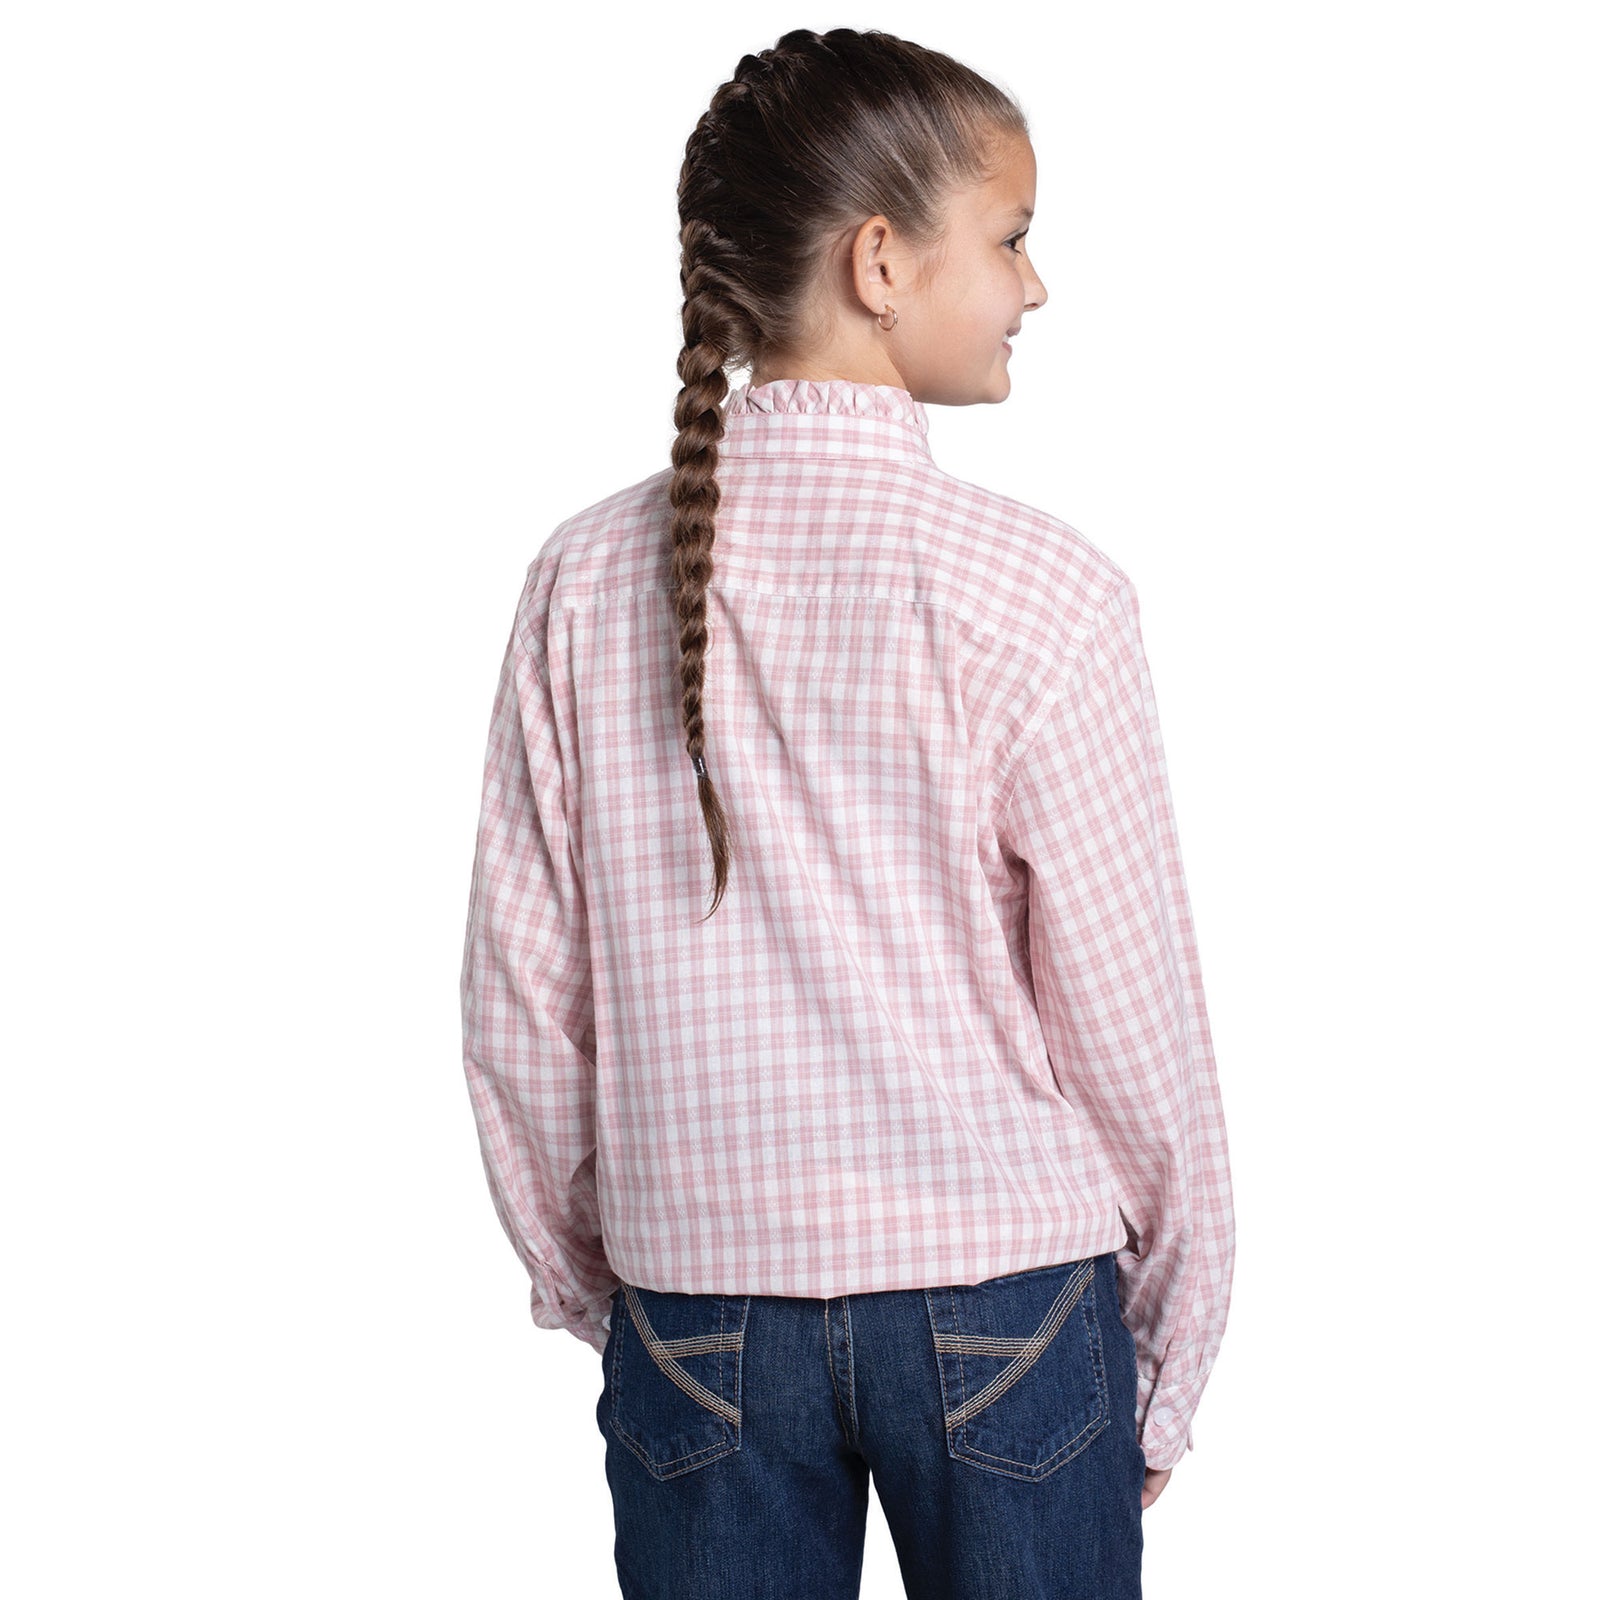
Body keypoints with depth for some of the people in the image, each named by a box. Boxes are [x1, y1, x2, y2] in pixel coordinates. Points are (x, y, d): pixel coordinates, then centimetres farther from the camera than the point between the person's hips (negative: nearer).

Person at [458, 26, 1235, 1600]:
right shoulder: (1040, 591, -13)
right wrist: (1169, 1365, 4)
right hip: (1002, 1293, -2)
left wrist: (586, 1283, 15)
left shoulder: (588, 580, -3)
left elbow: (523, 1003, 1)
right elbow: (1130, 1021, -9)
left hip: (697, 1295, 3)